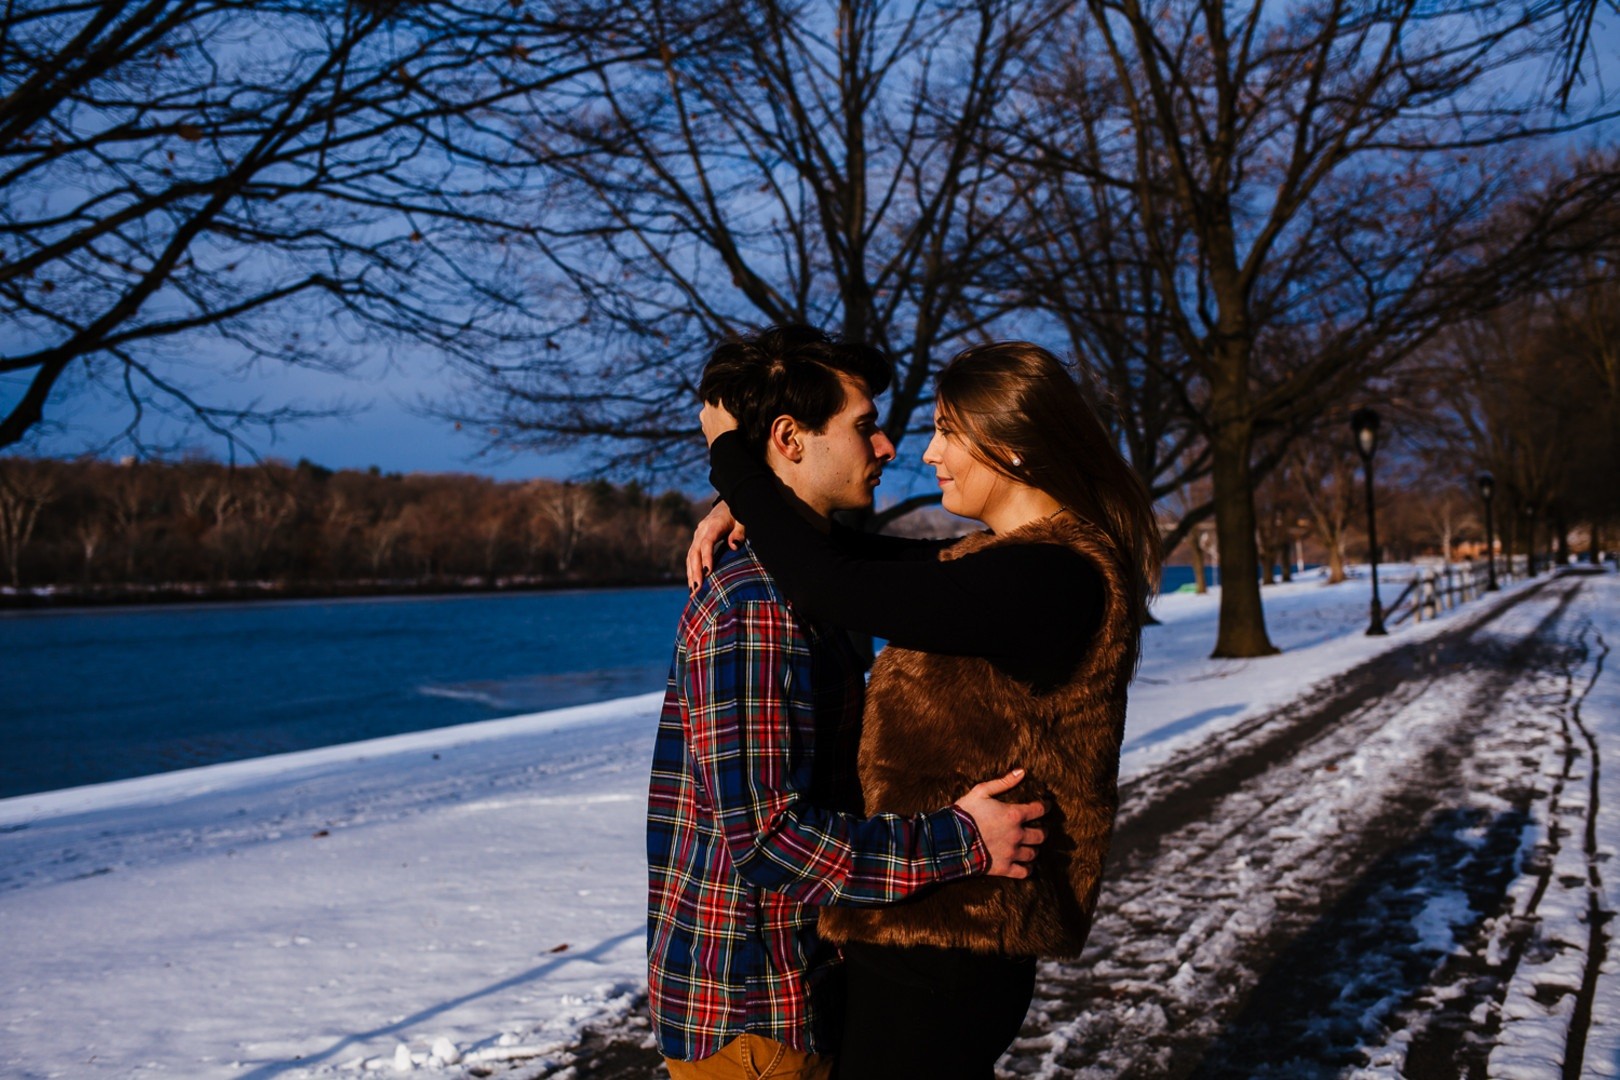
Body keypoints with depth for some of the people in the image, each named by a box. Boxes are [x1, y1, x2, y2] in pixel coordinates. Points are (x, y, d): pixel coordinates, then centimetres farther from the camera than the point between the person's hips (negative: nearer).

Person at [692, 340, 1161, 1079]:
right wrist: (741, 506, 0)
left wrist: (729, 455, -12)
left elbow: (831, 589, -26)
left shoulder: (1046, 577, -22)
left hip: (941, 947, -10)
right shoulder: (1006, 557, 9)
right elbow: (870, 555, 18)